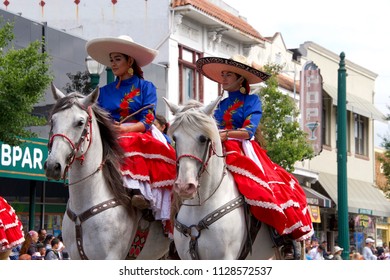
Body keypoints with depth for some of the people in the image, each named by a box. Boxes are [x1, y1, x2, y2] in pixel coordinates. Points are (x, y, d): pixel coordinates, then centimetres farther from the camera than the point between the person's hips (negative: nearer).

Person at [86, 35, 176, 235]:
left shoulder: (145, 87, 11)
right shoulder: (105, 91, 20)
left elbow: (148, 120, -1)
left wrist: (125, 129, -18)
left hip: (141, 136, -3)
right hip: (111, 140, 3)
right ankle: (135, 188, -43)